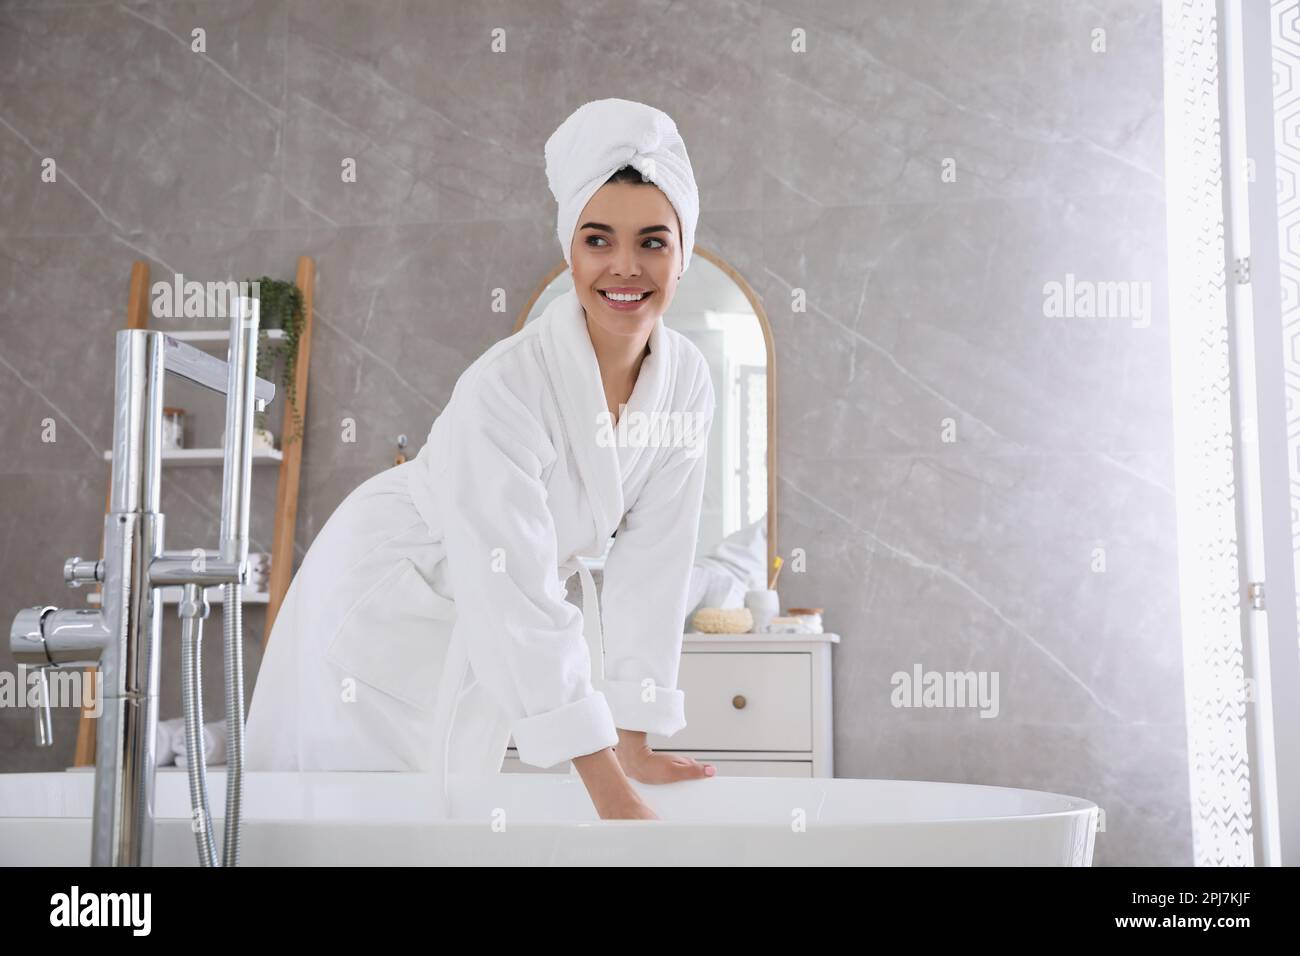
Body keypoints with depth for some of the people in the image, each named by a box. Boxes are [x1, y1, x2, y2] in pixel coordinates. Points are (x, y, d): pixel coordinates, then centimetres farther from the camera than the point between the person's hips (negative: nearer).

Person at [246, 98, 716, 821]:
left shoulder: (687, 381, -15)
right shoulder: (505, 388, -35)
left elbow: (651, 564, -11)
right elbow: (520, 600, -38)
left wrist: (634, 746, -11)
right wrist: (612, 795, -39)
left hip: (484, 624, 6)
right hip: (387, 592, -5)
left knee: (453, 801, 21)